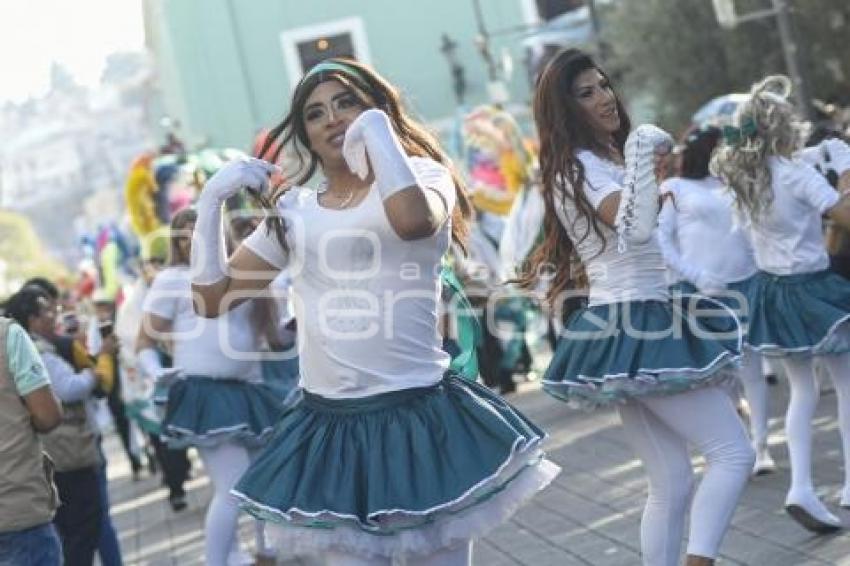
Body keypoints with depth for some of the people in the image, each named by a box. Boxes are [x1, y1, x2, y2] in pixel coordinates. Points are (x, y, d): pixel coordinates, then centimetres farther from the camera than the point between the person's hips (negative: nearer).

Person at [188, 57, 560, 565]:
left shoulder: (419, 175, -1)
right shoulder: (293, 212, 10)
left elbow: (414, 219, -28)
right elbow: (212, 299, 12)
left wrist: (377, 128, -15)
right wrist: (213, 199, 5)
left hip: (418, 416, -4)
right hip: (330, 428, 4)